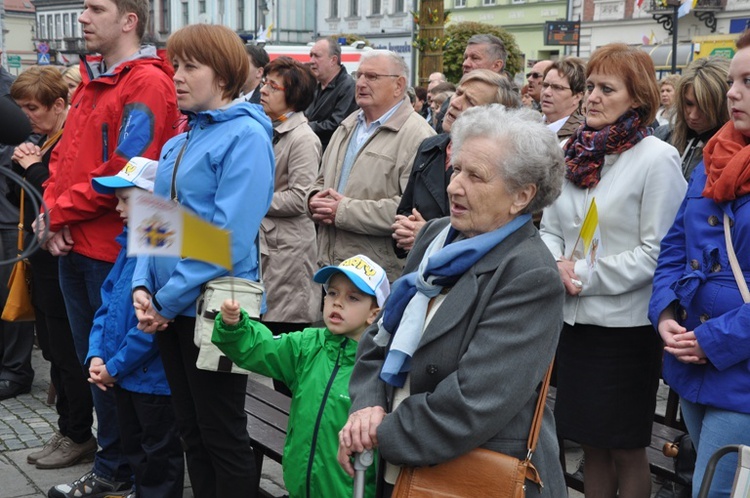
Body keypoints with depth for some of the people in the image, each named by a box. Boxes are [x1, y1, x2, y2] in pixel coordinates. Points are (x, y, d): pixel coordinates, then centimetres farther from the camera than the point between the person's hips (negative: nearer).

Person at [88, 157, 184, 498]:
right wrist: (96, 355, -1)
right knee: (134, 448, 23)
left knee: (159, 454, 7)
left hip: (154, 377, -9)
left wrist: (115, 366, -18)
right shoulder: (131, 245, 9)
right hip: (123, 376, 9)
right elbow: (107, 305, 11)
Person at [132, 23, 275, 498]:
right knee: (191, 430, 16)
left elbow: (229, 234, -20)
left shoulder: (245, 136, -12)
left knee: (222, 436, 3)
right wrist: (144, 285, -2)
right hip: (171, 308, 8)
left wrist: (170, 298, -17)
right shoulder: (178, 144, 13)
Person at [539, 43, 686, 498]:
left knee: (626, 449, 8)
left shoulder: (658, 159, -10)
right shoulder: (572, 153, 6)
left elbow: (657, 251, -14)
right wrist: (555, 266, -9)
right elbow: (550, 229, 12)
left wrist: (584, 275, -15)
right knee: (591, 443, 17)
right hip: (575, 320, 5)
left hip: (626, 324, -5)